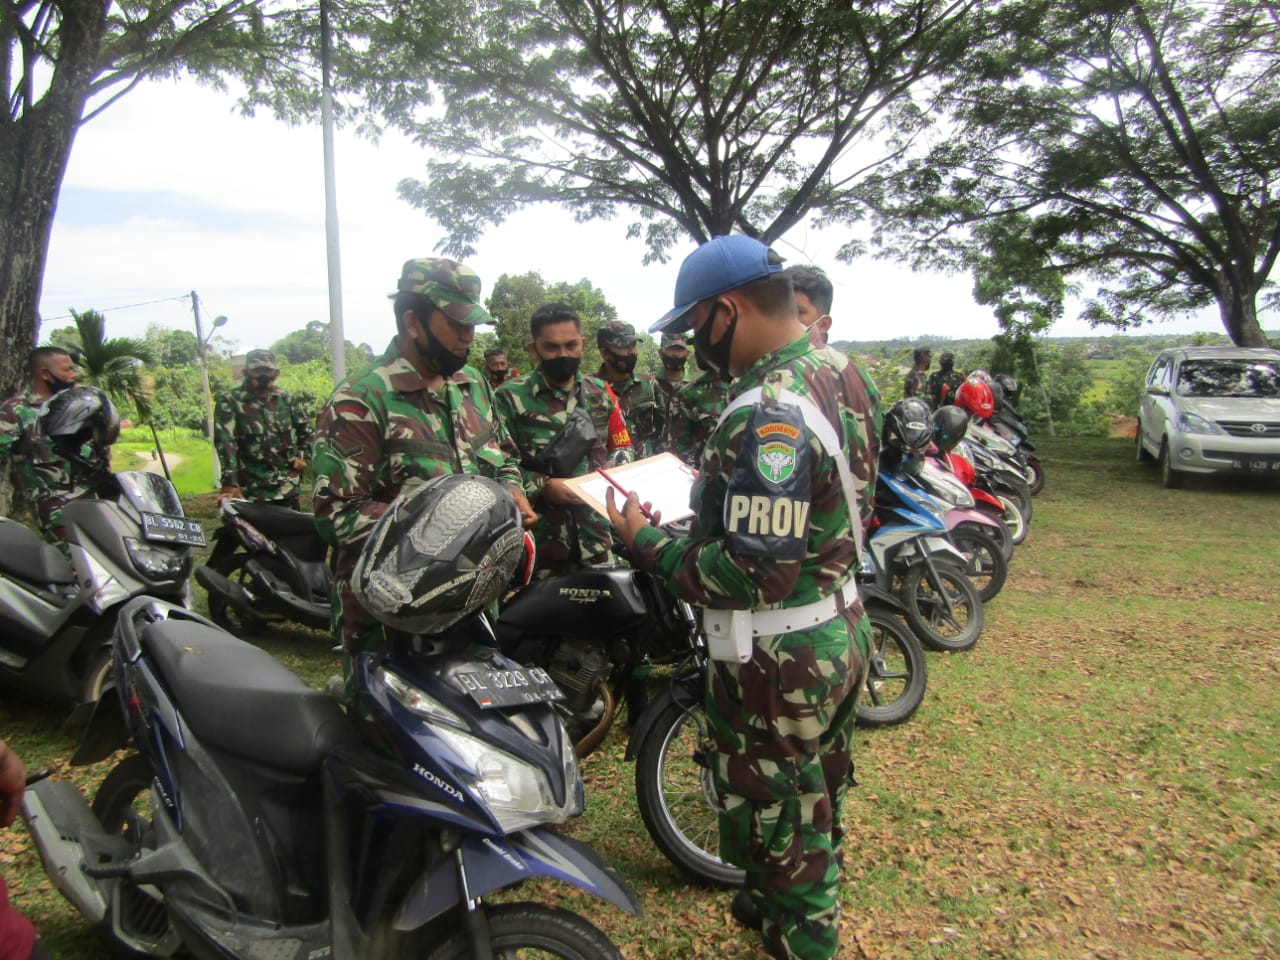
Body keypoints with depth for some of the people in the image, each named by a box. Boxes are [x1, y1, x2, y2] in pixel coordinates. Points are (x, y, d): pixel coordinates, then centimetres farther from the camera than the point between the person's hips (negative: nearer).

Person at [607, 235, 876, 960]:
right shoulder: (837, 369, 1)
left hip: (779, 658, -10)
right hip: (841, 630, 10)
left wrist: (647, 541, -20)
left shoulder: (768, 415, -30)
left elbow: (755, 576, -31)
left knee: (776, 821, 12)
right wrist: (714, 486, 11)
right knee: (817, 798, 29)